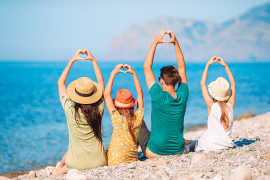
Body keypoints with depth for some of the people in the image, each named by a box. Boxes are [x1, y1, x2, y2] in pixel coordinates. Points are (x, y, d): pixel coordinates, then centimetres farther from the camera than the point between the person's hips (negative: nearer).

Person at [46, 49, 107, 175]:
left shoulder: (71, 111, -17)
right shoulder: (99, 110, -11)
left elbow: (60, 83, -2)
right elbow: (101, 83, 6)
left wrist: (72, 61, 1)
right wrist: (93, 60, 8)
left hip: (77, 164, -1)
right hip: (99, 163, 1)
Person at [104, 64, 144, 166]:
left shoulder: (117, 119, -18)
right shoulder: (138, 118, -7)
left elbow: (106, 94, -13)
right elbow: (140, 94, 6)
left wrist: (113, 73, -10)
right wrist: (133, 74, 6)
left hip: (113, 163, -5)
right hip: (133, 161, 5)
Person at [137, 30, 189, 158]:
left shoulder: (159, 97, -21)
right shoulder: (183, 96, -10)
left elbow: (147, 67, -13)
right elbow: (182, 67, 4)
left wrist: (155, 42, -12)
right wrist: (175, 43, 0)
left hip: (155, 153, -4)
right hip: (179, 152, 4)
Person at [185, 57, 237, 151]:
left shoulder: (211, 106, -15)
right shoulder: (230, 106, -5)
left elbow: (202, 84, -6)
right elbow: (233, 84, 9)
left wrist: (208, 64, -2)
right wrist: (225, 66, 9)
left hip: (211, 144, -4)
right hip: (227, 143, 4)